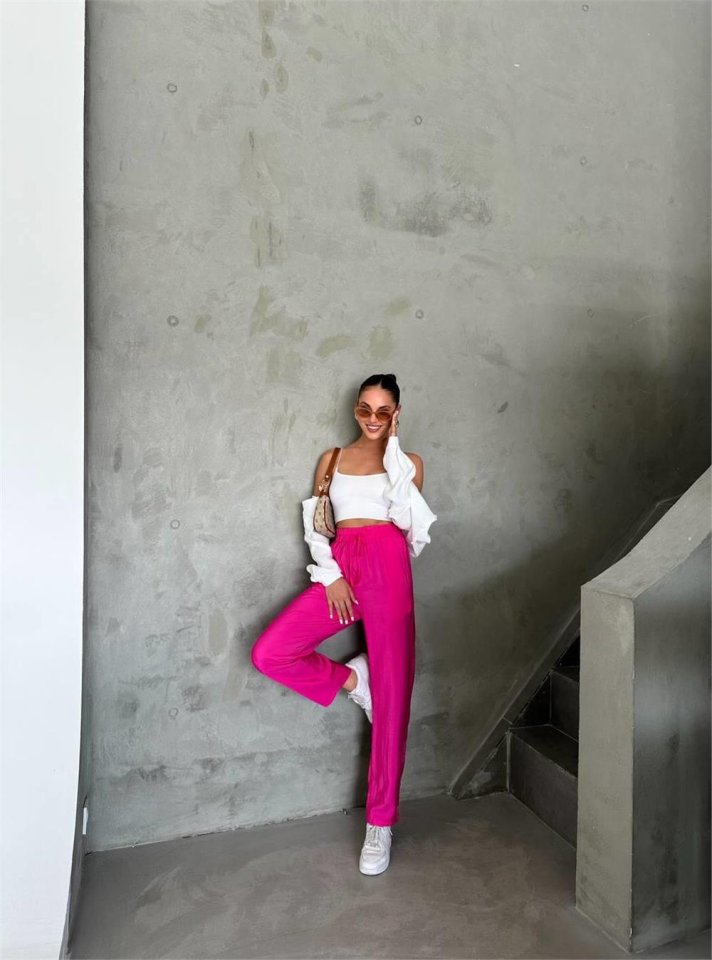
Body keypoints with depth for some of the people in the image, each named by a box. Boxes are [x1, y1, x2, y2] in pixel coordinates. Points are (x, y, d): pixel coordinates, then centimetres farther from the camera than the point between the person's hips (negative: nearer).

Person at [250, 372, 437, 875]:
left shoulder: (408, 461, 11)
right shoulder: (332, 458, 17)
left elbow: (406, 517, -8)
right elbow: (315, 523, 10)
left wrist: (392, 448, -5)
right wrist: (329, 575, -5)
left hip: (387, 565, -2)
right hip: (341, 568, 3)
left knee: (391, 692, -3)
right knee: (269, 652, -13)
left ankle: (381, 821, 12)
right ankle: (349, 679, 14)